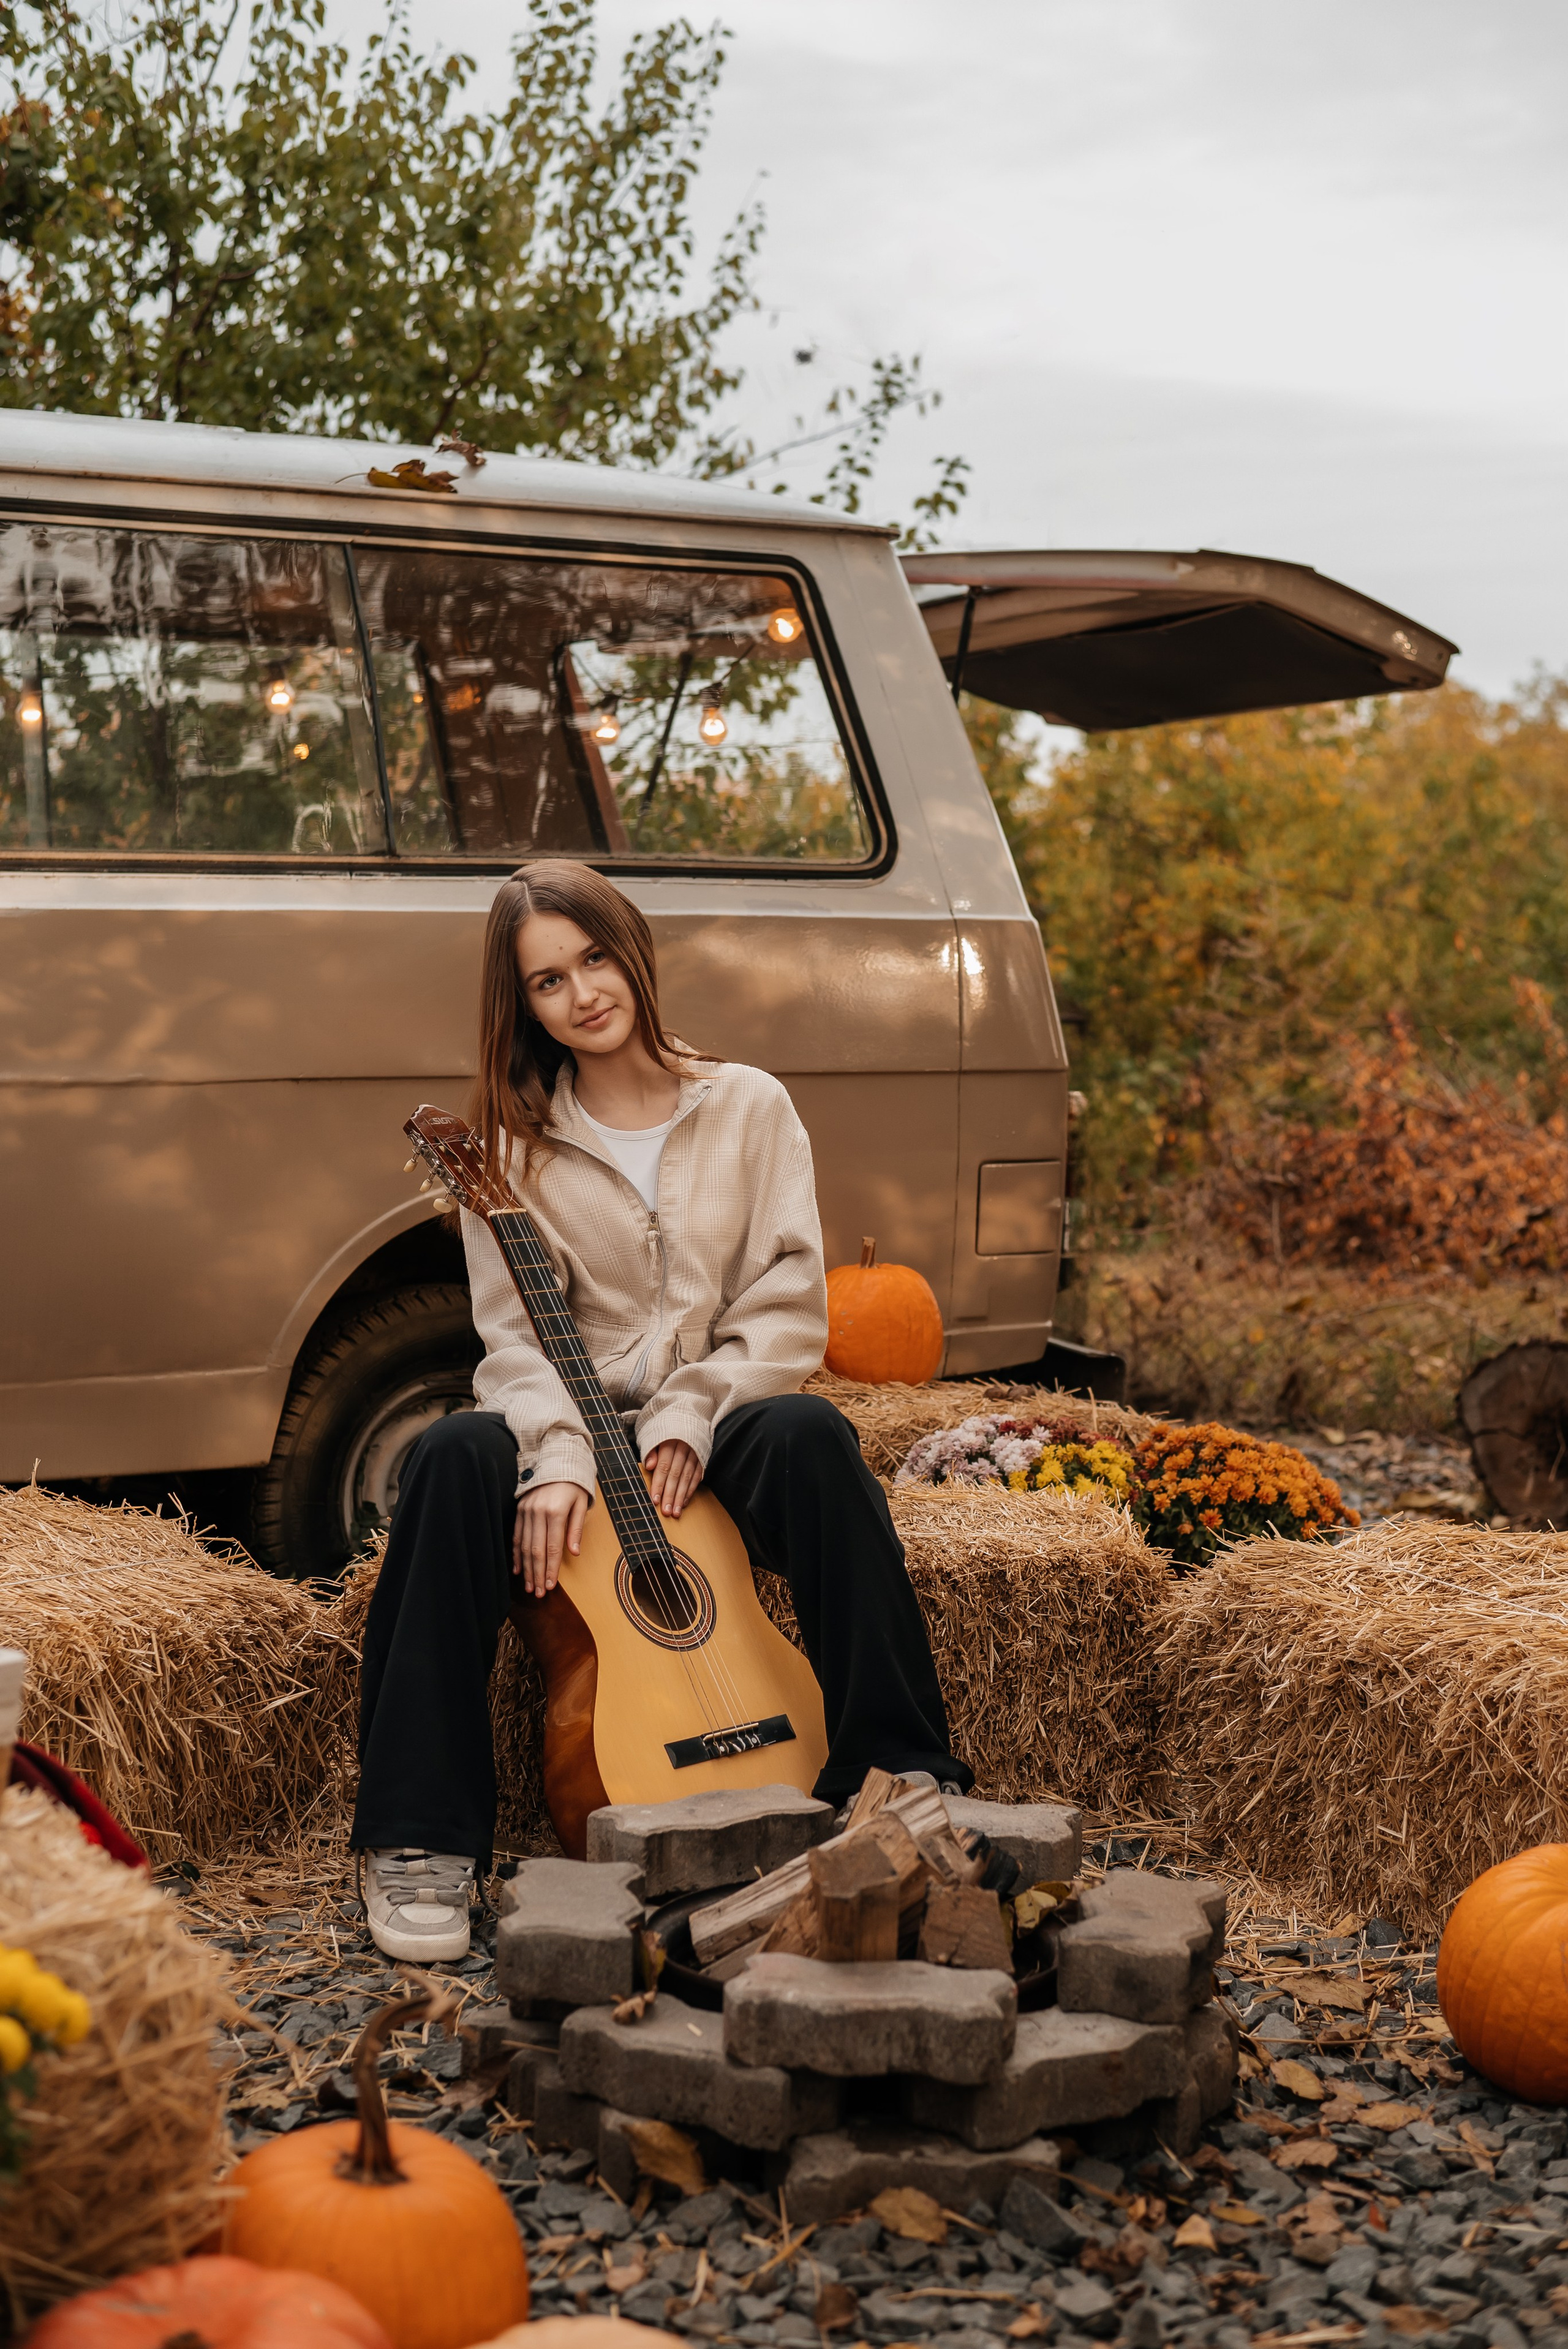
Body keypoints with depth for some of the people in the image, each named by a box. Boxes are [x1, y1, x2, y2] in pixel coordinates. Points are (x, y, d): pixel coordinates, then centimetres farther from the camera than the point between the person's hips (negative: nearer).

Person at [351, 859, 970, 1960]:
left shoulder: (750, 1107, 7)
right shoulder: (515, 1144, 7)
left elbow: (789, 1305, 0)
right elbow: (516, 1332, -4)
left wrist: (688, 1418, -15)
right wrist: (560, 1459, -23)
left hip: (721, 1428, 0)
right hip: (576, 1426, 0)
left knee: (811, 1436, -34)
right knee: (456, 1459, -32)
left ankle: (899, 1781, -27)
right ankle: (421, 1841, -29)